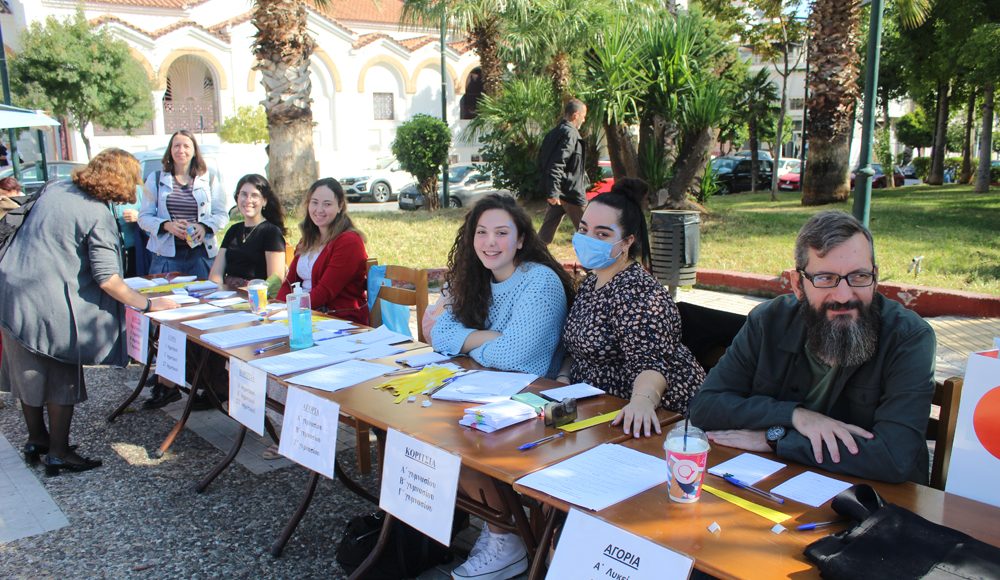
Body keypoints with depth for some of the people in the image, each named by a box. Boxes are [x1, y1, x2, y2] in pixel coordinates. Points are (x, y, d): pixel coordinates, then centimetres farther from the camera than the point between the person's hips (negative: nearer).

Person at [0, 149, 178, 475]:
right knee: (61, 380, 7)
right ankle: (58, 454, 17)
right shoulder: (98, 216, -17)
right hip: (49, 304, -8)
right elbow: (107, 279, -19)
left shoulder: (56, 189, 6)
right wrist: (149, 305, -12)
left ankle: (36, 439, 36)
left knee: (28, 372, 20)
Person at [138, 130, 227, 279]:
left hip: (202, 254, 0)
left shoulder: (209, 180, 9)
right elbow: (144, 217, 7)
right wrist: (167, 225, -12)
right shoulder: (156, 179, 10)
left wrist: (204, 227, -12)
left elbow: (222, 215, 7)